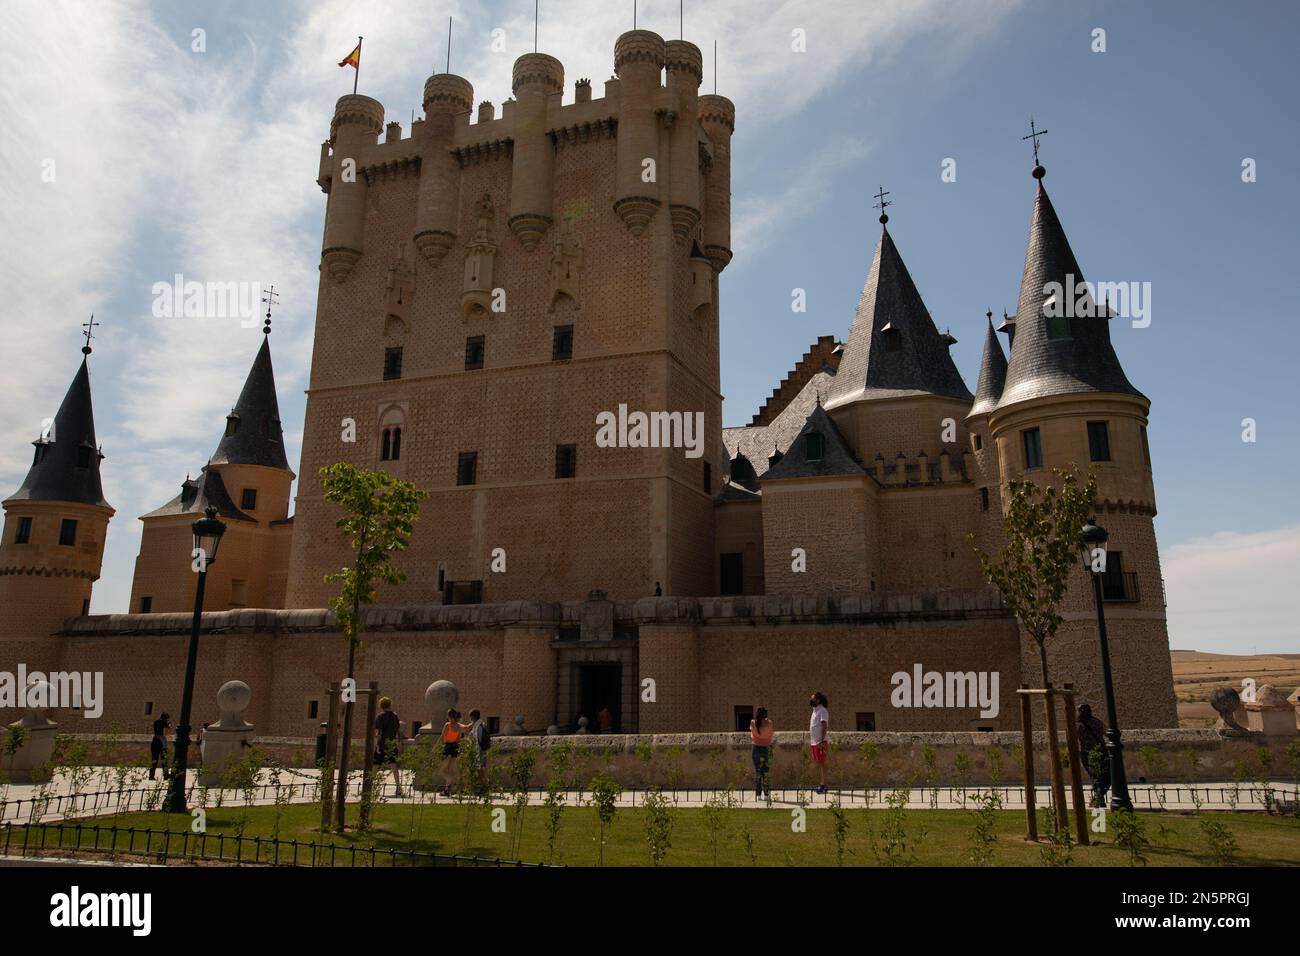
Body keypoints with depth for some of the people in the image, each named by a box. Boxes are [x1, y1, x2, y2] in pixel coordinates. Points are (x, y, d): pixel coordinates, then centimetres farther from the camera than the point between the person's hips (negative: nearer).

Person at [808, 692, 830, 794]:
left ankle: (823, 785, -7)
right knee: (817, 763, 10)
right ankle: (820, 784, 14)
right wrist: (810, 740, 18)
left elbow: (824, 726, -18)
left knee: (821, 763, -8)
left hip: (820, 742, -9)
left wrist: (822, 741, -25)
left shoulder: (822, 711, -11)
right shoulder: (815, 711, 17)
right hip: (814, 742, 9)